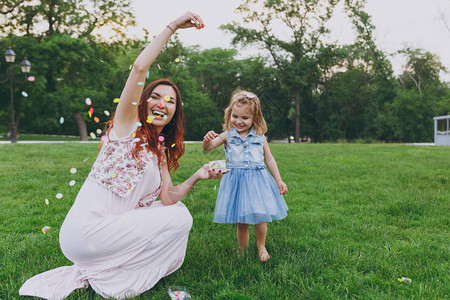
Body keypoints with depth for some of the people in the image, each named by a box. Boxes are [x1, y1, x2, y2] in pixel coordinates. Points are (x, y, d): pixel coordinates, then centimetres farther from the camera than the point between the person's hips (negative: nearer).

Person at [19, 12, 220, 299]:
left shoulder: (161, 150, 15)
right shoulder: (128, 125, -5)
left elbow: (167, 198, 4)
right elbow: (139, 68, -20)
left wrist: (196, 178, -12)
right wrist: (173, 27, -14)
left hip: (114, 224, 8)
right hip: (85, 230, -8)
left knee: (178, 210, 11)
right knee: (180, 219, -10)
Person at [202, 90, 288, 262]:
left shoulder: (259, 137, 4)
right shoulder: (227, 136, 1)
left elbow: (269, 160, 12)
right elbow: (207, 148, -8)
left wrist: (279, 181, 9)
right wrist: (207, 140, -31)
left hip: (257, 180, 0)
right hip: (236, 181, 0)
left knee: (259, 216, -8)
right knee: (241, 222, 5)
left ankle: (261, 246, 20)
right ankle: (243, 250, 25)